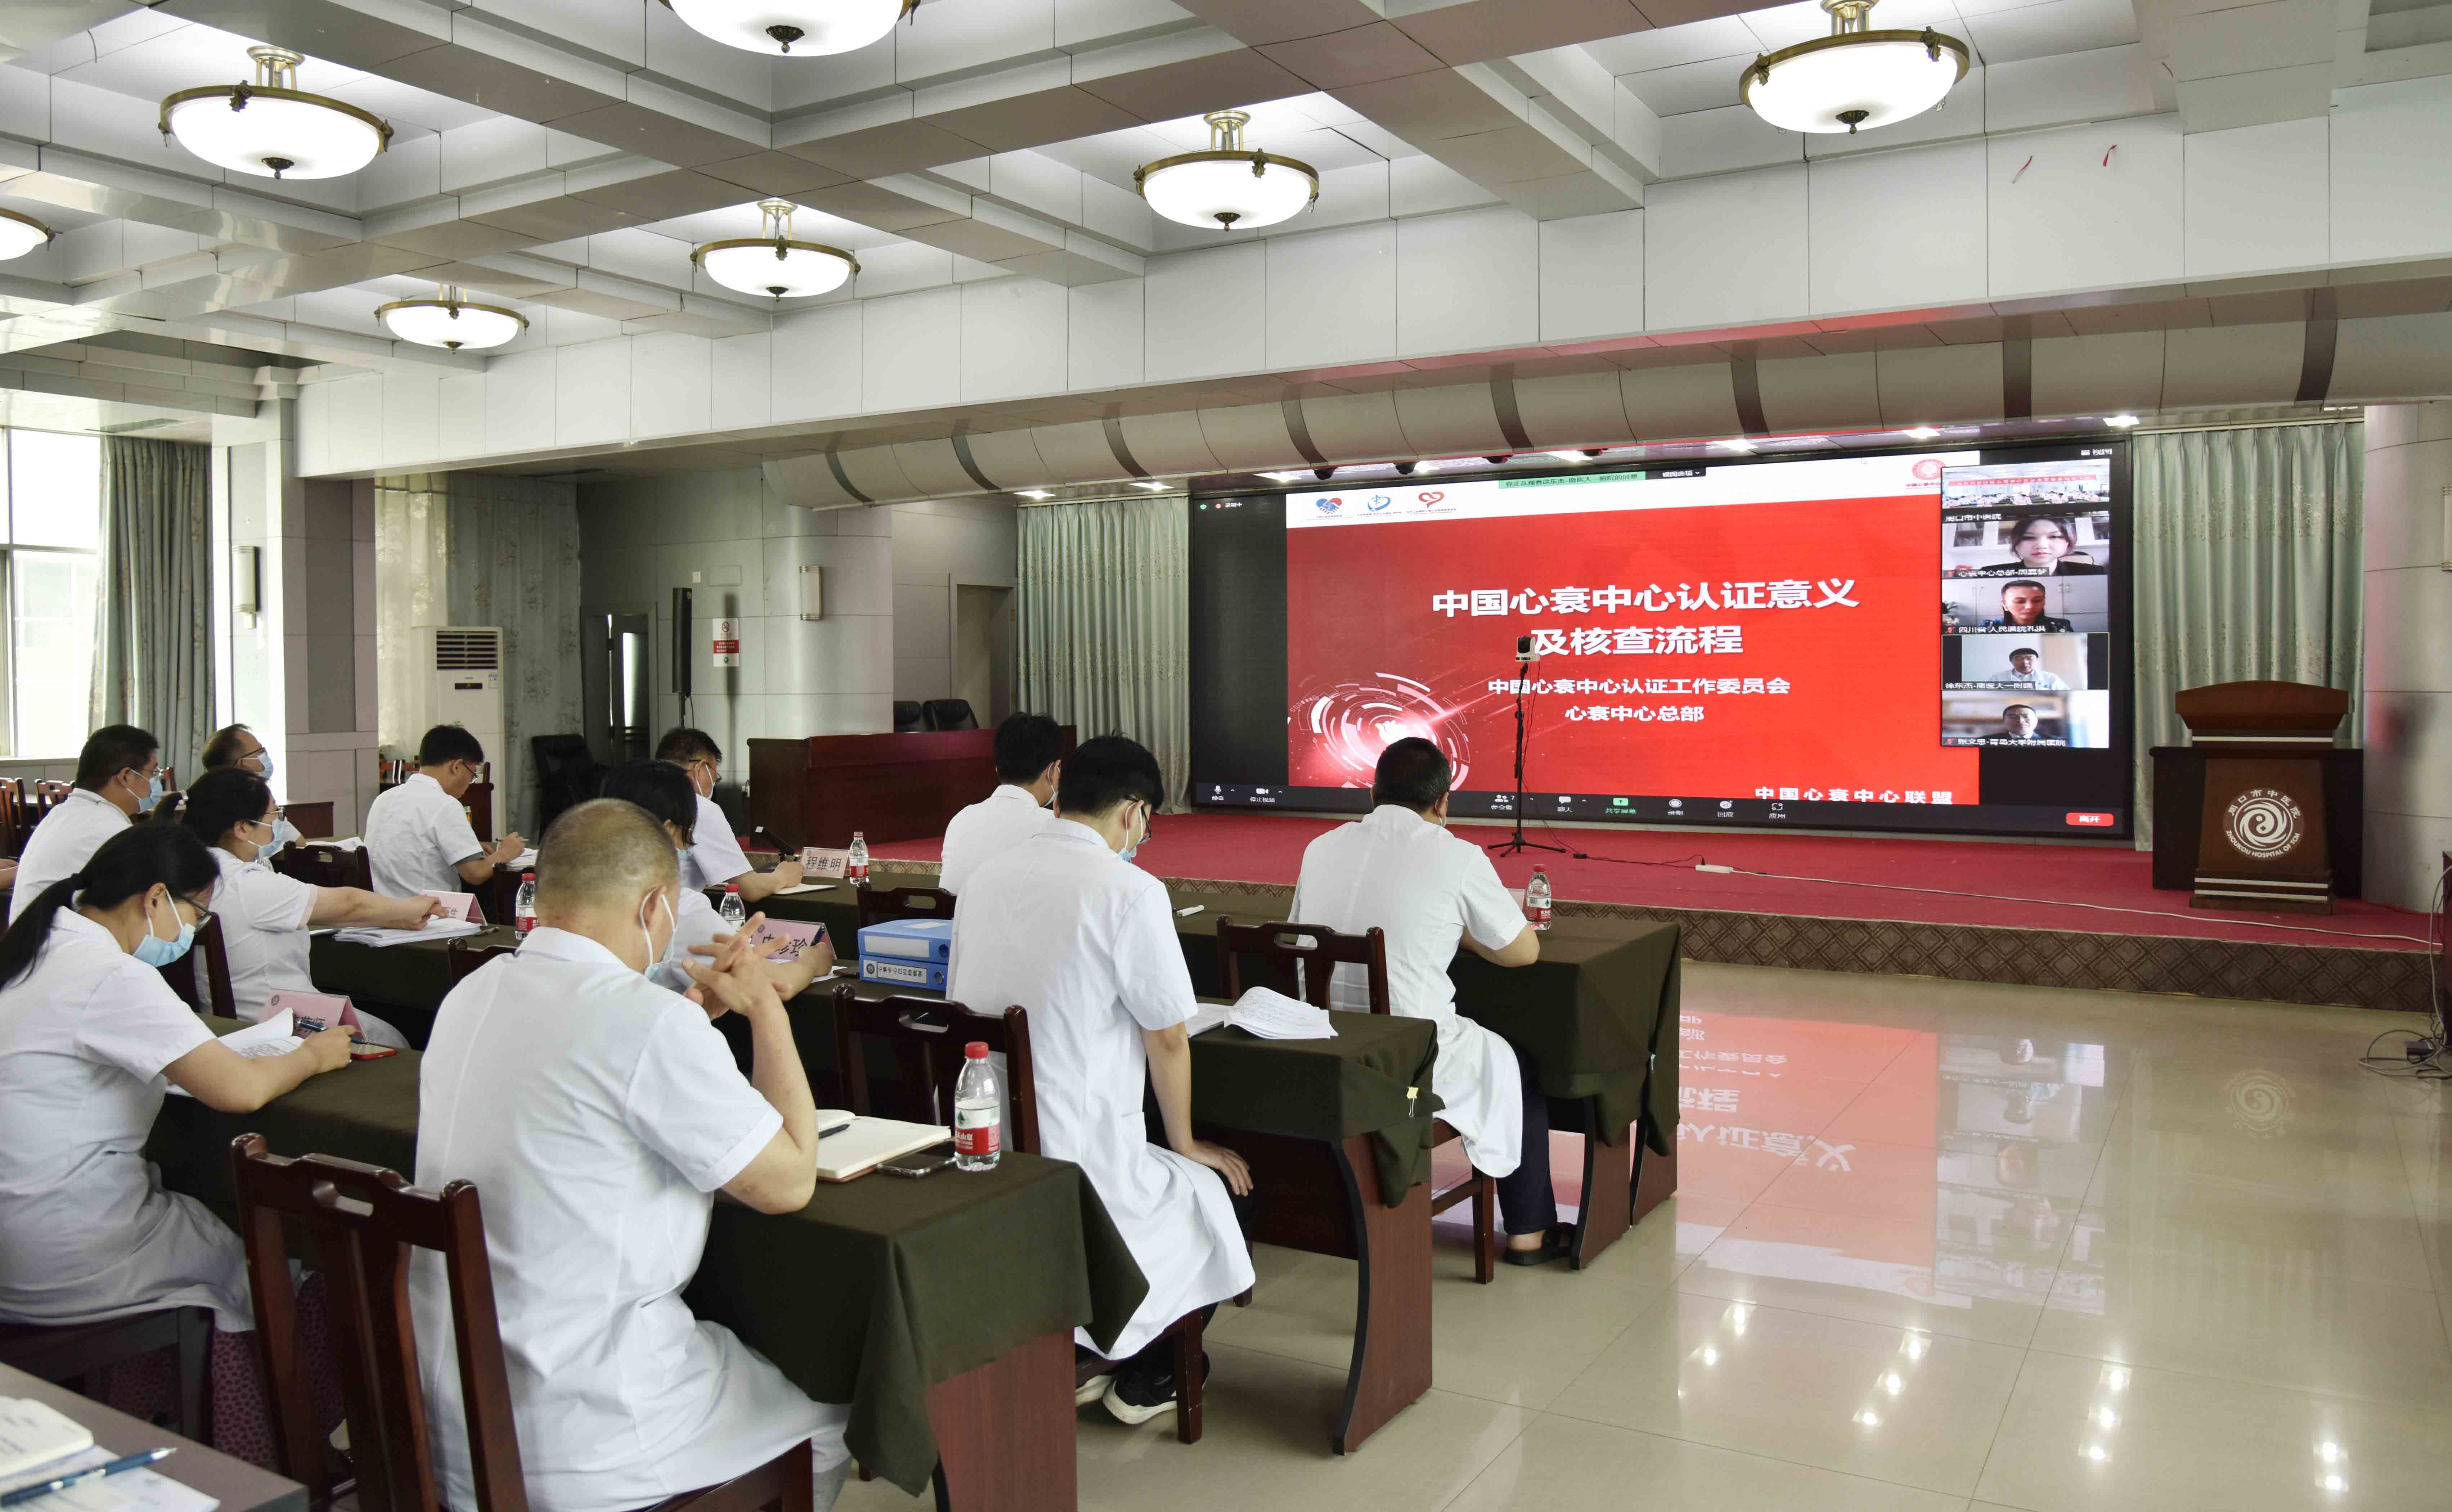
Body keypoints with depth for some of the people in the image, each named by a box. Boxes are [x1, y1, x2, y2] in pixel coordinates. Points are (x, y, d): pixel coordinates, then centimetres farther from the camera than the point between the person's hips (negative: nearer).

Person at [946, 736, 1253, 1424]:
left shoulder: (983, 878, 6)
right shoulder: (1129, 890, -15)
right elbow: (1167, 1038, -8)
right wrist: (1184, 1142, 10)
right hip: (1074, 1173, -7)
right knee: (1222, 1189, 19)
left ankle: (1072, 1357, 30)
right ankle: (1144, 1375, 29)